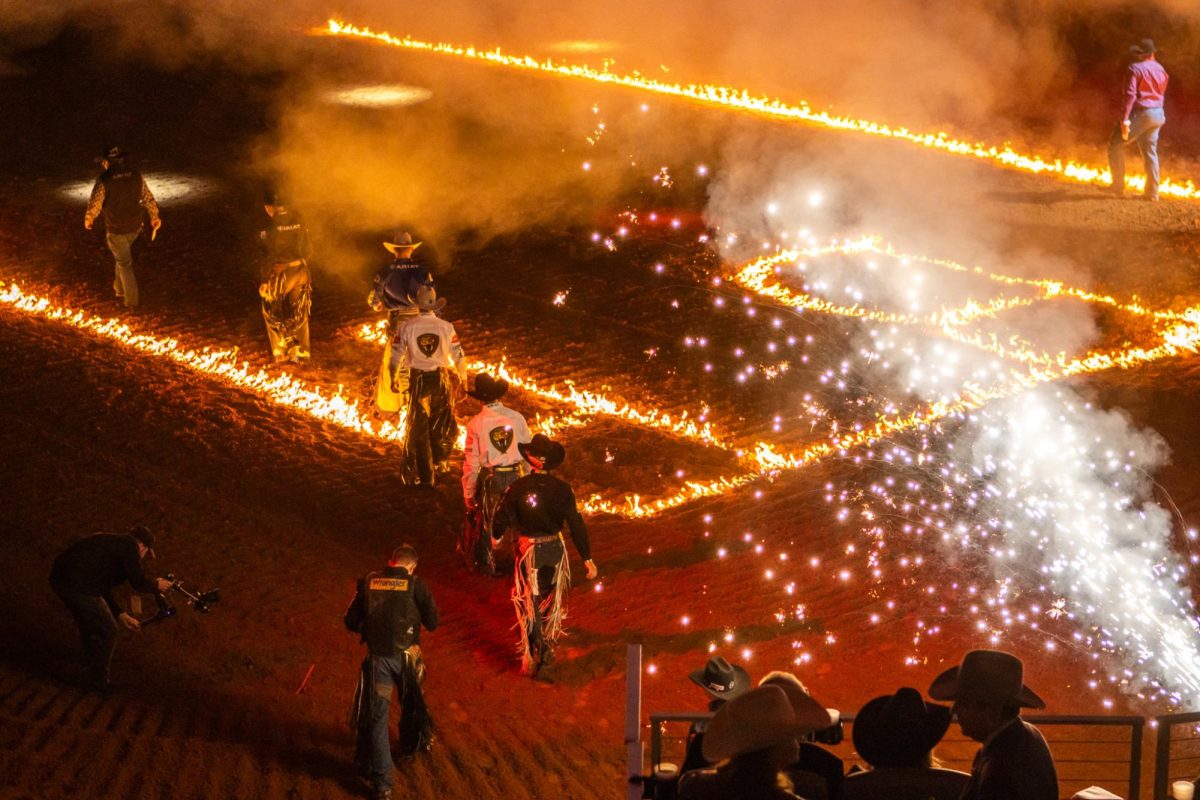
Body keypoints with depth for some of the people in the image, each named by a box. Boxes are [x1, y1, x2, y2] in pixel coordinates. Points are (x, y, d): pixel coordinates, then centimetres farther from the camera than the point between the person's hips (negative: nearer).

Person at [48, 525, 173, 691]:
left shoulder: (111, 542, 26)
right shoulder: (129, 546, -2)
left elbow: (102, 588, 30)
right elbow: (138, 582, -8)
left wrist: (121, 614, 31)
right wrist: (157, 585, 13)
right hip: (79, 587, -9)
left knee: (88, 618, 36)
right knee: (107, 631, 8)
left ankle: (91, 657, 60)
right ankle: (99, 681, 20)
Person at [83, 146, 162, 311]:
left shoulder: (104, 180, -19)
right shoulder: (136, 176, -5)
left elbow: (94, 204, -13)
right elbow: (148, 198, 2)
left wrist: (88, 219, 7)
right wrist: (154, 216, 17)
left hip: (116, 229, -5)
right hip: (135, 227, 5)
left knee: (124, 264, 6)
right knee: (122, 258, 29)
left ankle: (131, 302, 7)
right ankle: (120, 288, 41)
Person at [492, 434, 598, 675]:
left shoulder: (518, 488, -18)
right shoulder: (561, 488, -15)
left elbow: (502, 519, -10)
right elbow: (576, 524, -13)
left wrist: (496, 535, 14)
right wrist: (587, 558, -7)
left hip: (528, 550, -2)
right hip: (555, 549, 2)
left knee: (530, 603, 9)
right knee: (550, 598, 25)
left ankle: (534, 655, 3)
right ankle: (548, 646, 38)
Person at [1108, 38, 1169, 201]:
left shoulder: (1134, 69, -11)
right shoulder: (1160, 70, 11)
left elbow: (1130, 95, -20)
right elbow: (1161, 95, 17)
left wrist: (1124, 119, -22)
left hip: (1140, 113, -7)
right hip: (1157, 114, 7)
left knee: (1116, 145, 4)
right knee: (1150, 152, 14)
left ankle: (1118, 186, 2)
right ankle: (1152, 192, 13)